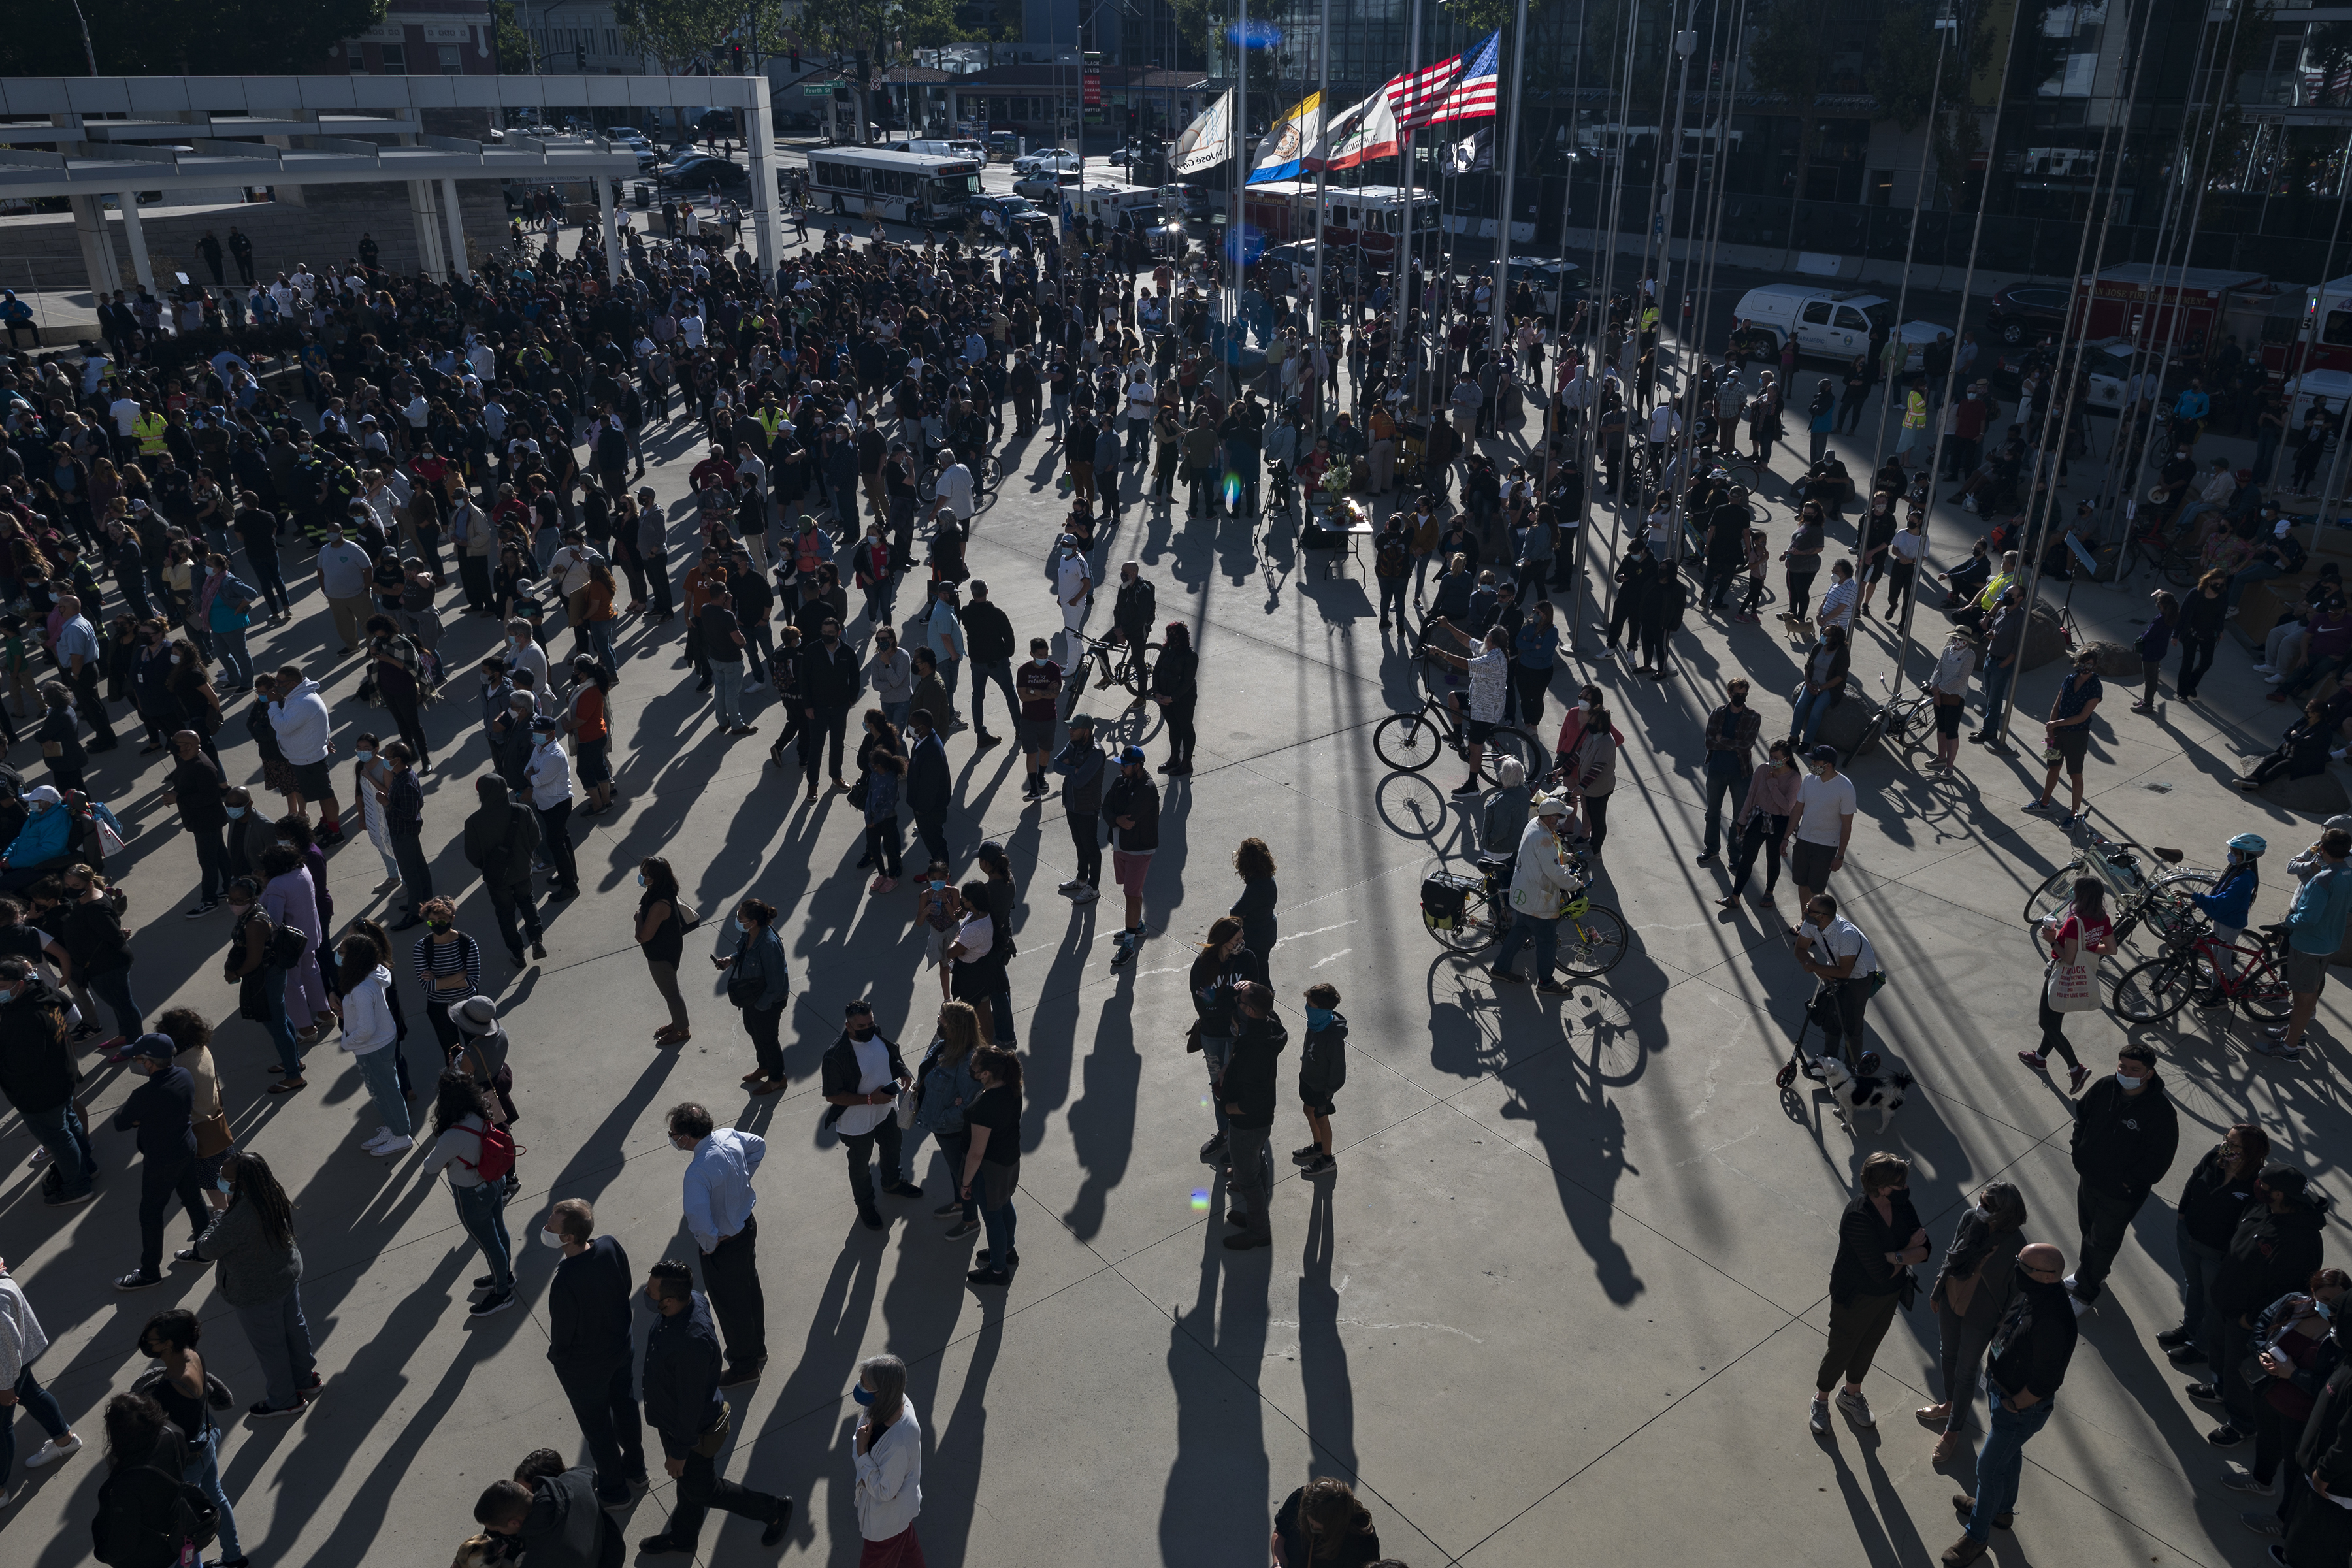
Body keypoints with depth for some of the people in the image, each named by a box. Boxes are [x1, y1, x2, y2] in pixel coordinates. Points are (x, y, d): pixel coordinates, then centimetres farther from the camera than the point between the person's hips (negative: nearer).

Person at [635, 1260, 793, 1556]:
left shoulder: (692, 1344, -44)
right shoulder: (689, 1300, -17)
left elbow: (692, 1402, -30)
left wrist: (679, 1450, -16)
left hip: (691, 1428, -8)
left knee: (701, 1489, 17)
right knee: (686, 1481, 30)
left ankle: (774, 1510, 35)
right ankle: (683, 1537, 55)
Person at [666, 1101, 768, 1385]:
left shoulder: (698, 1172, -35)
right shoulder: (728, 1136, -12)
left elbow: (698, 1218, -43)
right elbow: (759, 1145, 9)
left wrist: (709, 1243, -22)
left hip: (724, 1244, -8)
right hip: (748, 1224, 8)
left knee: (730, 1303, 15)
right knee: (750, 1289, 27)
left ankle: (745, 1365, 35)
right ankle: (757, 1348, 49)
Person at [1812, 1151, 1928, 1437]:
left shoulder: (1901, 1204, -14)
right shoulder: (1859, 1217, -37)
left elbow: (1924, 1251, -13)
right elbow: (1882, 1272, -35)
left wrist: (1895, 1257, -30)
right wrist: (1909, 1250, -21)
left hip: (1890, 1295, 6)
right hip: (1856, 1298, -6)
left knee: (1867, 1348, 27)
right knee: (1841, 1352, 15)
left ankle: (1852, 1395, 52)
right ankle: (1821, 1400, 40)